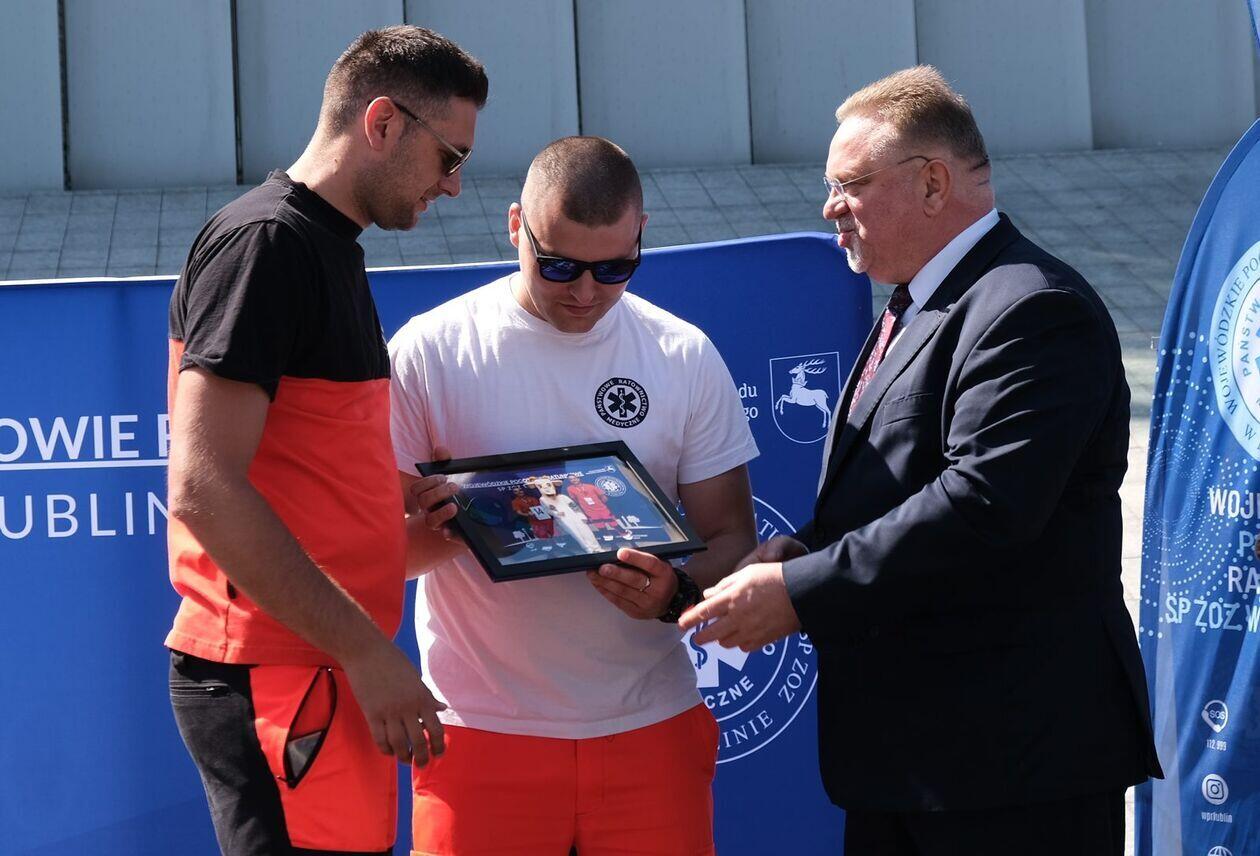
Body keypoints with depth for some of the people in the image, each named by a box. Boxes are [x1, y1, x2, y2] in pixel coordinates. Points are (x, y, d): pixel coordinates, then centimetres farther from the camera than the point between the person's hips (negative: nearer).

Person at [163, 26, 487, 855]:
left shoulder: (327, 245, 18)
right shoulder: (266, 242, -13)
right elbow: (203, 489, -22)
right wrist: (368, 651, -21)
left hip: (322, 666, 10)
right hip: (273, 680, -10)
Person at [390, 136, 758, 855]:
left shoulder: (686, 357, 3)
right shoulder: (430, 351, -3)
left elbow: (731, 539, 4)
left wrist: (675, 596, -17)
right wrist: (442, 531, -22)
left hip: (651, 729, 2)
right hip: (483, 734, -2)